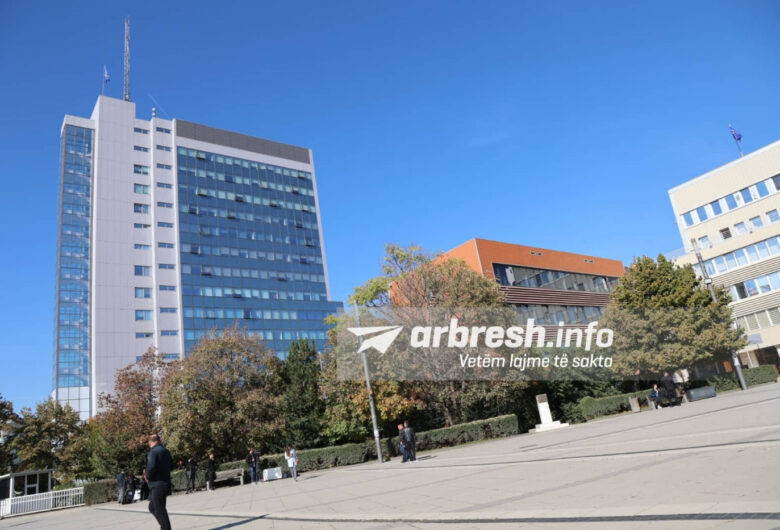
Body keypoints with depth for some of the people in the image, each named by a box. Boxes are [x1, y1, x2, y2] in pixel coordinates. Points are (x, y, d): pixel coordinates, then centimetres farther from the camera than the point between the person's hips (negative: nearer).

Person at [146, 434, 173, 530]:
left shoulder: (153, 452, -14)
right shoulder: (166, 451, 12)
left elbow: (151, 467, -25)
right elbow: (171, 465, 20)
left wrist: (147, 476, -8)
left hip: (157, 484, -9)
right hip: (166, 482, 9)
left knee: (159, 510, -3)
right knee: (152, 507, 19)